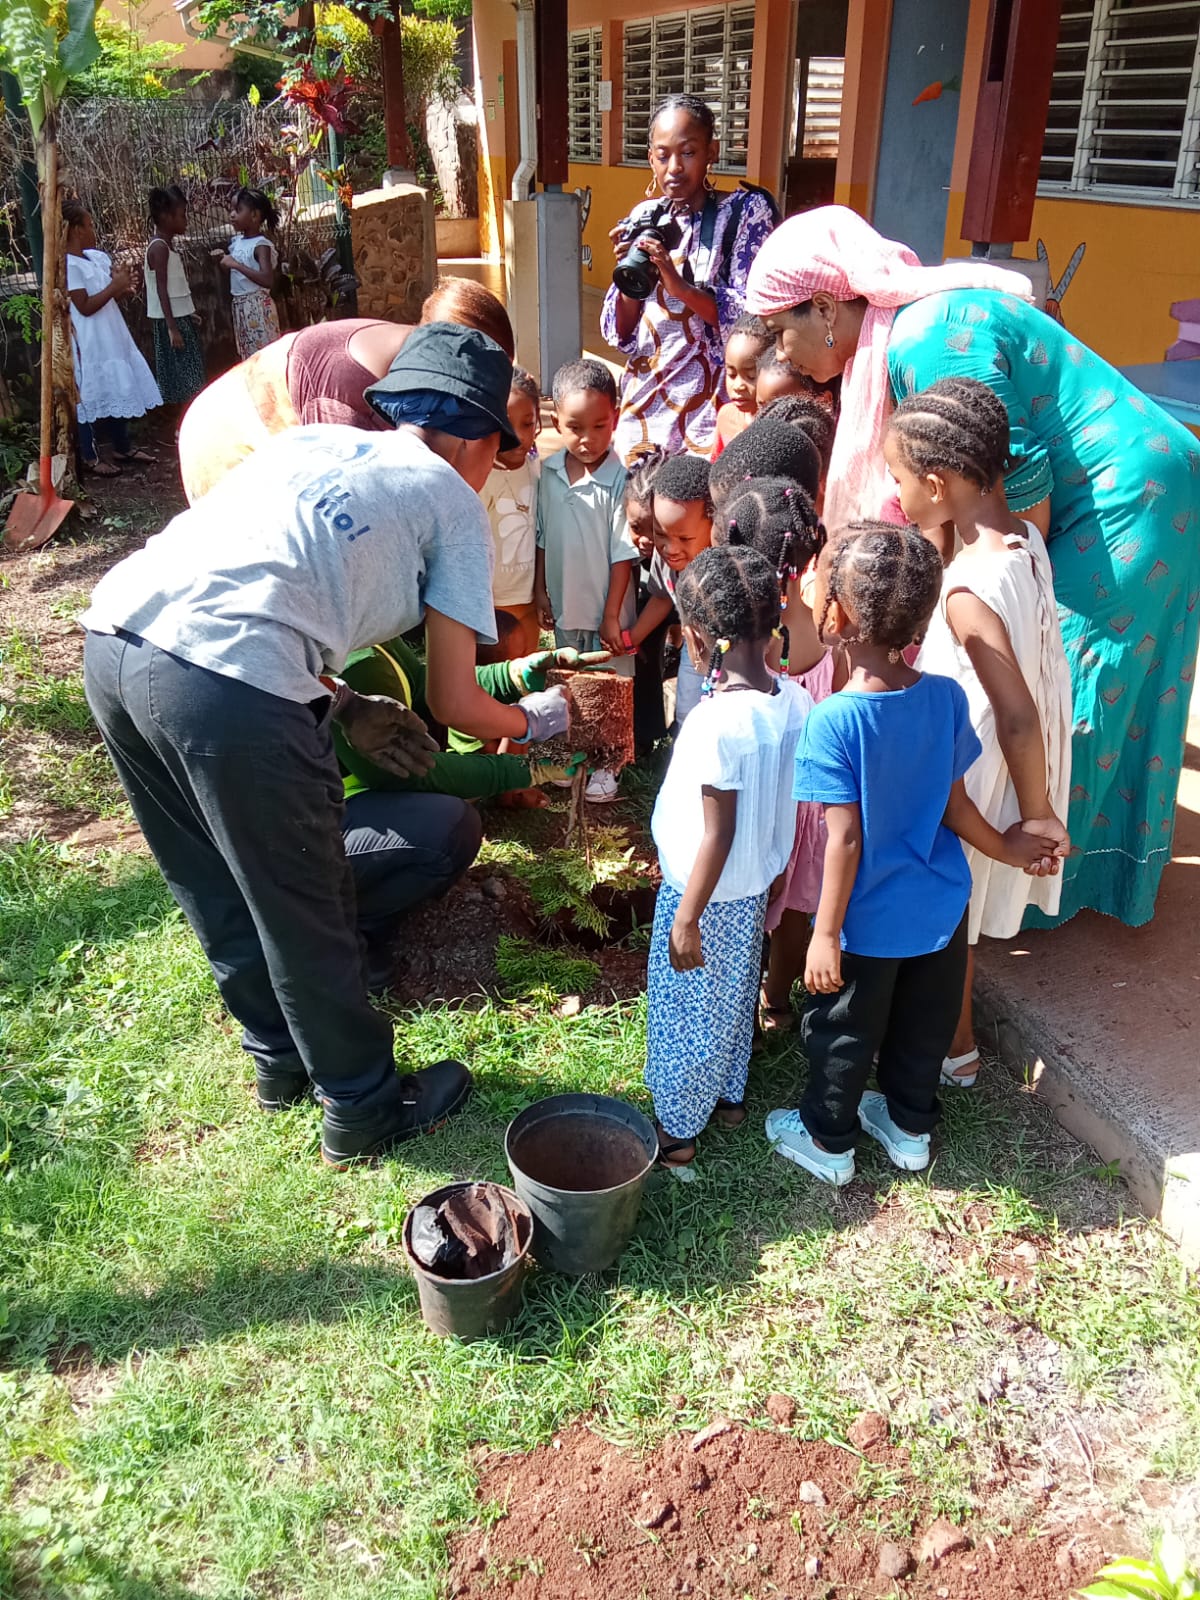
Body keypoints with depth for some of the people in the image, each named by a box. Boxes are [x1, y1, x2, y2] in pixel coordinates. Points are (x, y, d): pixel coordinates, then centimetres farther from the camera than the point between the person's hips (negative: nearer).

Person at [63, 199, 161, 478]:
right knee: (91, 398, 0)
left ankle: (122, 446, 30)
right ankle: (90, 457, 10)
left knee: (118, 392, 17)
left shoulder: (96, 256, 8)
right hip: (89, 344, -9)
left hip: (111, 338, 9)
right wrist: (115, 286, -19)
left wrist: (123, 289, -2)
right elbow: (85, 307, -22)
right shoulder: (68, 265, -18)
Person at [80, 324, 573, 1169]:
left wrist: (344, 703, 33)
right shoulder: (453, 501, 12)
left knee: (217, 886, 24)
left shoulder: (313, 440, 29)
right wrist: (536, 720, 32)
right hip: (230, 687, -7)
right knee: (301, 909, 12)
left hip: (114, 634, 7)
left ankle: (281, 1054, 46)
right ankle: (364, 1107, 33)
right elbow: (454, 702, 12)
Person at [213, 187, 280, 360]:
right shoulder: (236, 241, 10)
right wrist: (221, 261, 3)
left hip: (258, 306, -9)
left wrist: (237, 265, -26)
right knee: (249, 355, 14)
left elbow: (268, 280, -28)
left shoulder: (261, 245, -14)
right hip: (240, 306, 9)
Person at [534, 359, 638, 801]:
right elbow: (542, 538, 4)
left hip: (607, 607, -4)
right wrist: (540, 591, 3)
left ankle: (605, 764, 27)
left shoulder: (619, 480, -19)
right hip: (564, 604, 5)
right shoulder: (548, 472, -6)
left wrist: (611, 615, -14)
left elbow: (623, 554, -16)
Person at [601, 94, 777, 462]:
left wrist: (680, 285, -24)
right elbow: (619, 334, 7)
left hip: (709, 415, -4)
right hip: (642, 408, 4)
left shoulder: (745, 211, -1)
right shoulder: (644, 221, 10)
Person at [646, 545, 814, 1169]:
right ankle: (729, 1094, 46)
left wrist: (686, 919, -15)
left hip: (705, 894, -7)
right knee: (735, 997, 26)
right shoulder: (795, 701, -9)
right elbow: (780, 801, 2)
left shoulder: (715, 724, -31)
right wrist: (769, 872, 17)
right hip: (755, 888, 7)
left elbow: (718, 836, -26)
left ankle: (677, 1129, 29)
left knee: (685, 1012, 12)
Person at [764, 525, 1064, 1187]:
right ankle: (910, 1127, 45)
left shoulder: (834, 720, -26)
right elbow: (952, 805, -3)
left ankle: (828, 1140, 38)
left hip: (868, 921, -5)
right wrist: (1003, 847, 16)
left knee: (844, 1032, 18)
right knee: (925, 1025, 24)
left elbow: (846, 839, -23)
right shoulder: (947, 697, -12)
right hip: (941, 907, 5)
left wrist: (825, 934, -13)